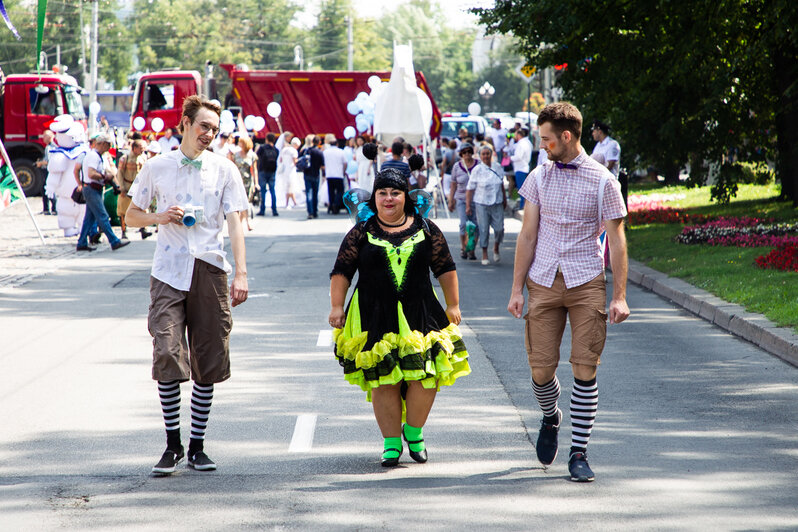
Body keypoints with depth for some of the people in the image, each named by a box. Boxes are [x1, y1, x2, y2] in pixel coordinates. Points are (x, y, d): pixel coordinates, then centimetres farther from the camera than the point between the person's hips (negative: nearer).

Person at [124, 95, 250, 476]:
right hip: (169, 272, -1)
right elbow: (131, 216, 15)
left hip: (210, 272, 1)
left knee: (208, 363, 2)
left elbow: (235, 224, 1)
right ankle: (173, 444, -3)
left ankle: (197, 446, 13)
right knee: (167, 353, -13)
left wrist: (241, 274, -10)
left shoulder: (224, 170, 7)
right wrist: (160, 217, -6)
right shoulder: (157, 168, 8)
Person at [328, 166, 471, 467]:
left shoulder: (426, 230, 8)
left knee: (425, 376, -8)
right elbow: (341, 271, 6)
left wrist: (453, 305, 9)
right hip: (375, 318, -1)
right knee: (383, 380, -3)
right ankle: (392, 442, 7)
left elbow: (445, 269, 12)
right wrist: (337, 306, -2)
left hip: (419, 315, 1)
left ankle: (414, 431, 15)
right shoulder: (361, 233, 5)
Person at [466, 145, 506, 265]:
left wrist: (504, 199, 22)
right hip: (482, 204, -2)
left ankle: (496, 249, 26)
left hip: (497, 203, 2)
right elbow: (470, 188, -5)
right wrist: (468, 205, -8)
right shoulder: (477, 170, -6)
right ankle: (484, 255, 14)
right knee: (483, 229, 1)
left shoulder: (497, 167, 4)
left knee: (499, 228, -2)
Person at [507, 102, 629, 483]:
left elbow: (616, 240, -1)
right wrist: (516, 288, 4)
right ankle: (550, 418, 32)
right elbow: (528, 235, 9)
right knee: (541, 368, 0)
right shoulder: (539, 177, 7)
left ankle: (579, 453, 2)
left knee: (585, 369, -6)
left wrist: (619, 296, -7)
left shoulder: (602, 181, -2)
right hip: (543, 282, 2)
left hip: (586, 283, -2)